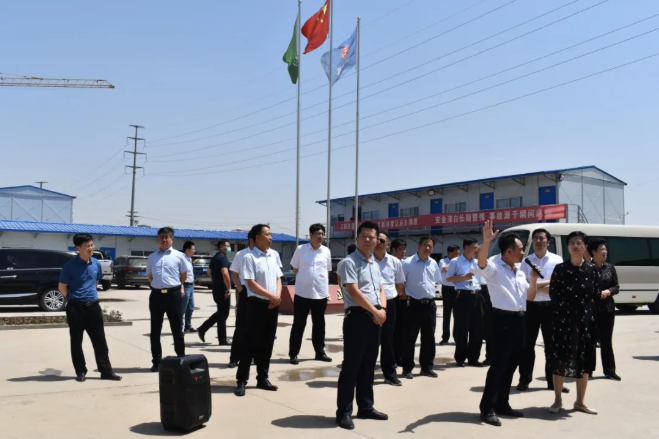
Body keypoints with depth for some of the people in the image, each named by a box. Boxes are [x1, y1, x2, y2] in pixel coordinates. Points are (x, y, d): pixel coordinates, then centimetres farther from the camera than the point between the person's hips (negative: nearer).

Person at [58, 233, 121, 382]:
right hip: (76, 308, -4)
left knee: (100, 341, 5)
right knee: (76, 342, 6)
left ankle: (106, 371, 12)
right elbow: (62, 287, -4)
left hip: (93, 306, 4)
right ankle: (81, 372, 18)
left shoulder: (96, 264, 4)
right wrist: (74, 298, 4)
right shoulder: (70, 266, -12)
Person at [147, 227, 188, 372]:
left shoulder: (178, 256, 0)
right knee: (155, 330, 8)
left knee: (177, 329, 3)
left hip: (173, 294, -3)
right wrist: (159, 285, 12)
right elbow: (150, 276, 19)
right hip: (156, 295, 3)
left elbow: (184, 275, 13)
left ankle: (181, 359, 13)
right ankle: (156, 361, 18)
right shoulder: (152, 257, 8)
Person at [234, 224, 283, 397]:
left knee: (267, 343, 12)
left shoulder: (274, 255, 11)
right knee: (251, 343, -2)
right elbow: (251, 283, -14)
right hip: (257, 304, -6)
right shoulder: (249, 257, -10)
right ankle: (241, 380, 8)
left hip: (273, 305, 6)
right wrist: (271, 296, -15)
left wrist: (278, 296, -4)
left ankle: (262, 378, 23)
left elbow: (278, 278, 13)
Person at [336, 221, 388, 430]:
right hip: (357, 316, -8)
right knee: (351, 365, -4)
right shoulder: (349, 262, -8)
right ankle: (344, 412, 3)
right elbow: (354, 291, -17)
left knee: (369, 365, 14)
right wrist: (375, 311, -15)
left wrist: (383, 309, 1)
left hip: (376, 318, 8)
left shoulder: (375, 264, 17)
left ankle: (366, 407, 25)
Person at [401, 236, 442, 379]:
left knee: (429, 337, 11)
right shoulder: (408, 263, -9)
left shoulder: (434, 264, 8)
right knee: (410, 338, 1)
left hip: (430, 304, 5)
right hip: (414, 304, -5)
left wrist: (431, 293, 11)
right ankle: (407, 368, 11)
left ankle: (427, 367, 23)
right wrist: (406, 295, -6)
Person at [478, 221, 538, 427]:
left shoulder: (520, 271, 17)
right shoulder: (494, 267, -8)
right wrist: (486, 242, -48)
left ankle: (502, 404, 23)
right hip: (503, 319, -8)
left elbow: (529, 297, 22)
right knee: (498, 364, -8)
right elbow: (481, 263, -32)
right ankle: (487, 408, -2)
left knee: (511, 364, 13)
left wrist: (533, 280, 4)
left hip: (519, 319, 8)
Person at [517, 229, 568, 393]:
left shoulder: (557, 260, 1)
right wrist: (546, 284, -12)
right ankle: (524, 380, 14)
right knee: (527, 344, 5)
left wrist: (534, 285, -14)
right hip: (531, 306, 0)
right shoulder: (526, 261, 3)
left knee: (552, 345, 8)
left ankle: (553, 381, 18)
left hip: (550, 306, 0)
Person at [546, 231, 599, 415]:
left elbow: (596, 295, 4)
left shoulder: (592, 270, 3)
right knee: (559, 359, 1)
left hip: (585, 319, 2)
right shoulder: (560, 269, -1)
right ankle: (558, 400, 14)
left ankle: (580, 401, 21)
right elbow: (553, 294, -1)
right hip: (563, 319, -2)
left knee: (584, 360, 7)